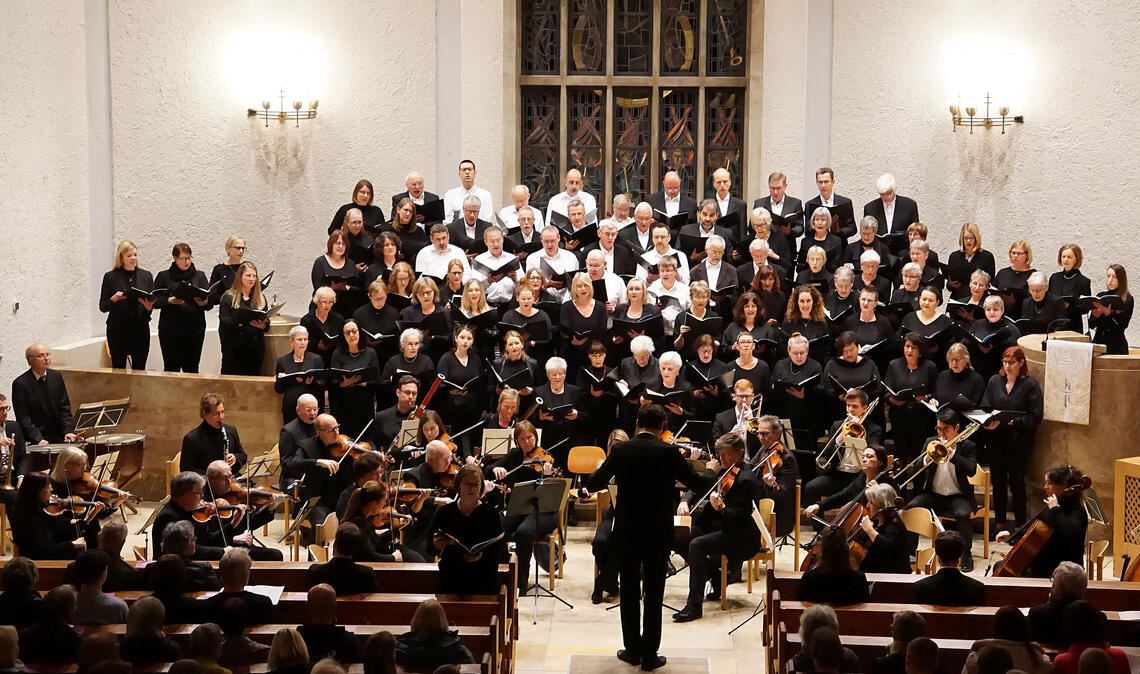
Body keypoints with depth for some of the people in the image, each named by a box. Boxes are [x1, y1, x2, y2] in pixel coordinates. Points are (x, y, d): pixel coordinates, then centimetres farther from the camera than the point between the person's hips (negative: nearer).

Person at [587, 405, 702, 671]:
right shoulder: (668, 452, -11)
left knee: (629, 592, 14)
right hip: (658, 532, -2)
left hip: (626, 531, 2)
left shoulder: (620, 450, -5)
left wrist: (602, 468, 23)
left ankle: (633, 650, 18)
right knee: (654, 594, 6)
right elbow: (696, 484, -4)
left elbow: (595, 484, 3)